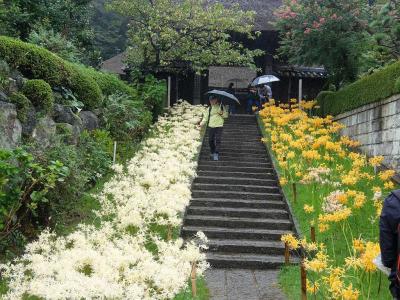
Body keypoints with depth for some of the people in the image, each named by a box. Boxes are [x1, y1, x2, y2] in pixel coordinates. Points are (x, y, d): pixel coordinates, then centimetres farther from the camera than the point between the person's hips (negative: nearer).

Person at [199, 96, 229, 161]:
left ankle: (216, 153, -8)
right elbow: (206, 117, 7)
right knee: (211, 140, 6)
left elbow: (226, 116, 6)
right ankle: (212, 152, 25)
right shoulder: (209, 108, 9)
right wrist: (202, 123, -7)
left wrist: (222, 113, -15)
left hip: (219, 126, -3)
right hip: (211, 126, 3)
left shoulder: (221, 107, 4)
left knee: (218, 140, -10)